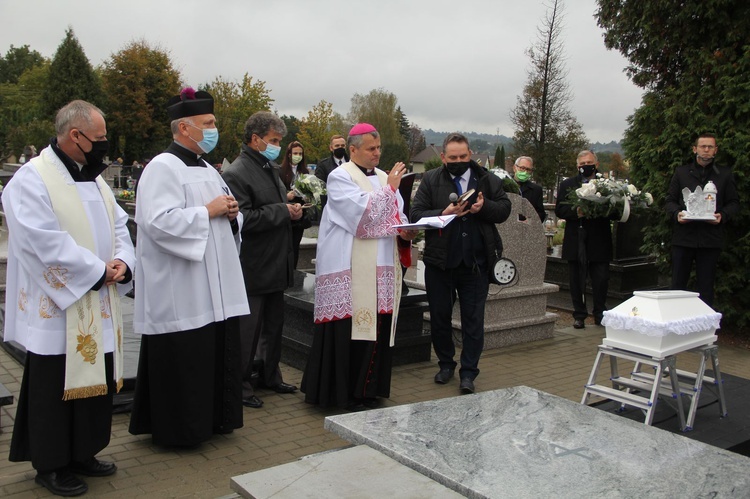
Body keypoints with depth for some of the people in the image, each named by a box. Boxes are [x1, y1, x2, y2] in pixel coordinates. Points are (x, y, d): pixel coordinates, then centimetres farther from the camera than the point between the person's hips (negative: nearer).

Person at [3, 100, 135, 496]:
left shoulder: (93, 178, 13)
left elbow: (118, 225, 12)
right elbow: (46, 242, -22)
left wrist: (122, 261, -7)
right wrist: (98, 271, -18)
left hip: (98, 309, 8)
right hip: (57, 309, -8)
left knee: (95, 378, 14)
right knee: (55, 387, 3)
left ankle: (82, 453, 29)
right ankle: (50, 464, 19)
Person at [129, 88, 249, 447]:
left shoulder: (207, 169, 17)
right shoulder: (162, 167, -10)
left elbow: (227, 215, 24)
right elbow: (158, 221, -22)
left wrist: (231, 213, 0)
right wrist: (207, 211, -17)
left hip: (215, 287, 9)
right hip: (179, 291, -9)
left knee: (216, 355, 13)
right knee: (182, 361, -2)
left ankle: (213, 418, 26)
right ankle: (177, 428, 13)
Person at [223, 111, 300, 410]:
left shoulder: (271, 169, 14)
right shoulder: (236, 174, -16)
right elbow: (243, 219, -24)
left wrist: (292, 211, 6)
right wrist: (283, 211, -18)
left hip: (276, 264, 9)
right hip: (253, 268, -9)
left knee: (274, 324, 18)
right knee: (248, 329, 2)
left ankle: (269, 375, 33)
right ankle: (241, 383, 16)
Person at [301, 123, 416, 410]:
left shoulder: (383, 177, 16)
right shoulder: (340, 177, -4)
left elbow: (397, 214, 15)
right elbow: (362, 214, -16)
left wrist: (406, 230, -5)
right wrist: (389, 187, -13)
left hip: (381, 271, 7)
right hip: (350, 271, -6)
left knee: (377, 329, 8)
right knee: (348, 331, -4)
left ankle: (368, 390, 20)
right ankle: (344, 393, 7)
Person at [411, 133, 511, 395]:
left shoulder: (488, 180, 4)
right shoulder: (431, 180, 1)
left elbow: (504, 210, 4)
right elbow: (416, 213, -6)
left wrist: (484, 206, -16)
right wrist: (443, 213, -22)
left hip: (476, 263, 0)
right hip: (439, 262, 0)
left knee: (473, 320, 3)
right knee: (440, 316, 12)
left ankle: (468, 373, 13)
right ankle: (446, 364, 30)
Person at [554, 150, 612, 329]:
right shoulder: (567, 185, 6)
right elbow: (559, 210, -2)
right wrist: (576, 212, -18)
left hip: (599, 242, 0)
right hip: (576, 242, 1)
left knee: (601, 280, 4)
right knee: (577, 281, 8)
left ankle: (600, 314, 19)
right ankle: (579, 315, 19)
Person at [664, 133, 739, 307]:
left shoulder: (725, 174, 10)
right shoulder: (681, 172, 11)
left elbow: (734, 203, 9)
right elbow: (669, 200, 9)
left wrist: (723, 216, -11)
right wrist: (676, 213, -12)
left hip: (711, 238, 0)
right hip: (683, 236, 1)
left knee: (706, 286, 4)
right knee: (678, 284, 5)